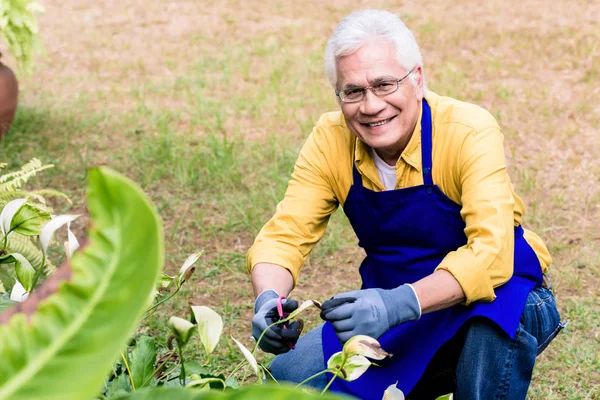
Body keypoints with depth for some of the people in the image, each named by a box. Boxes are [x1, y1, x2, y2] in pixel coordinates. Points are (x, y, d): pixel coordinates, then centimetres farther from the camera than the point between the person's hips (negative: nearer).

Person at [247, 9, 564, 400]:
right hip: (392, 319, 5)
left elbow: (492, 252, -33)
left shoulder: (471, 132, -22)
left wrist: (399, 303, -47)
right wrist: (269, 299, -33)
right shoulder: (330, 140, -8)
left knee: (497, 308, -38)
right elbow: (284, 235, -11)